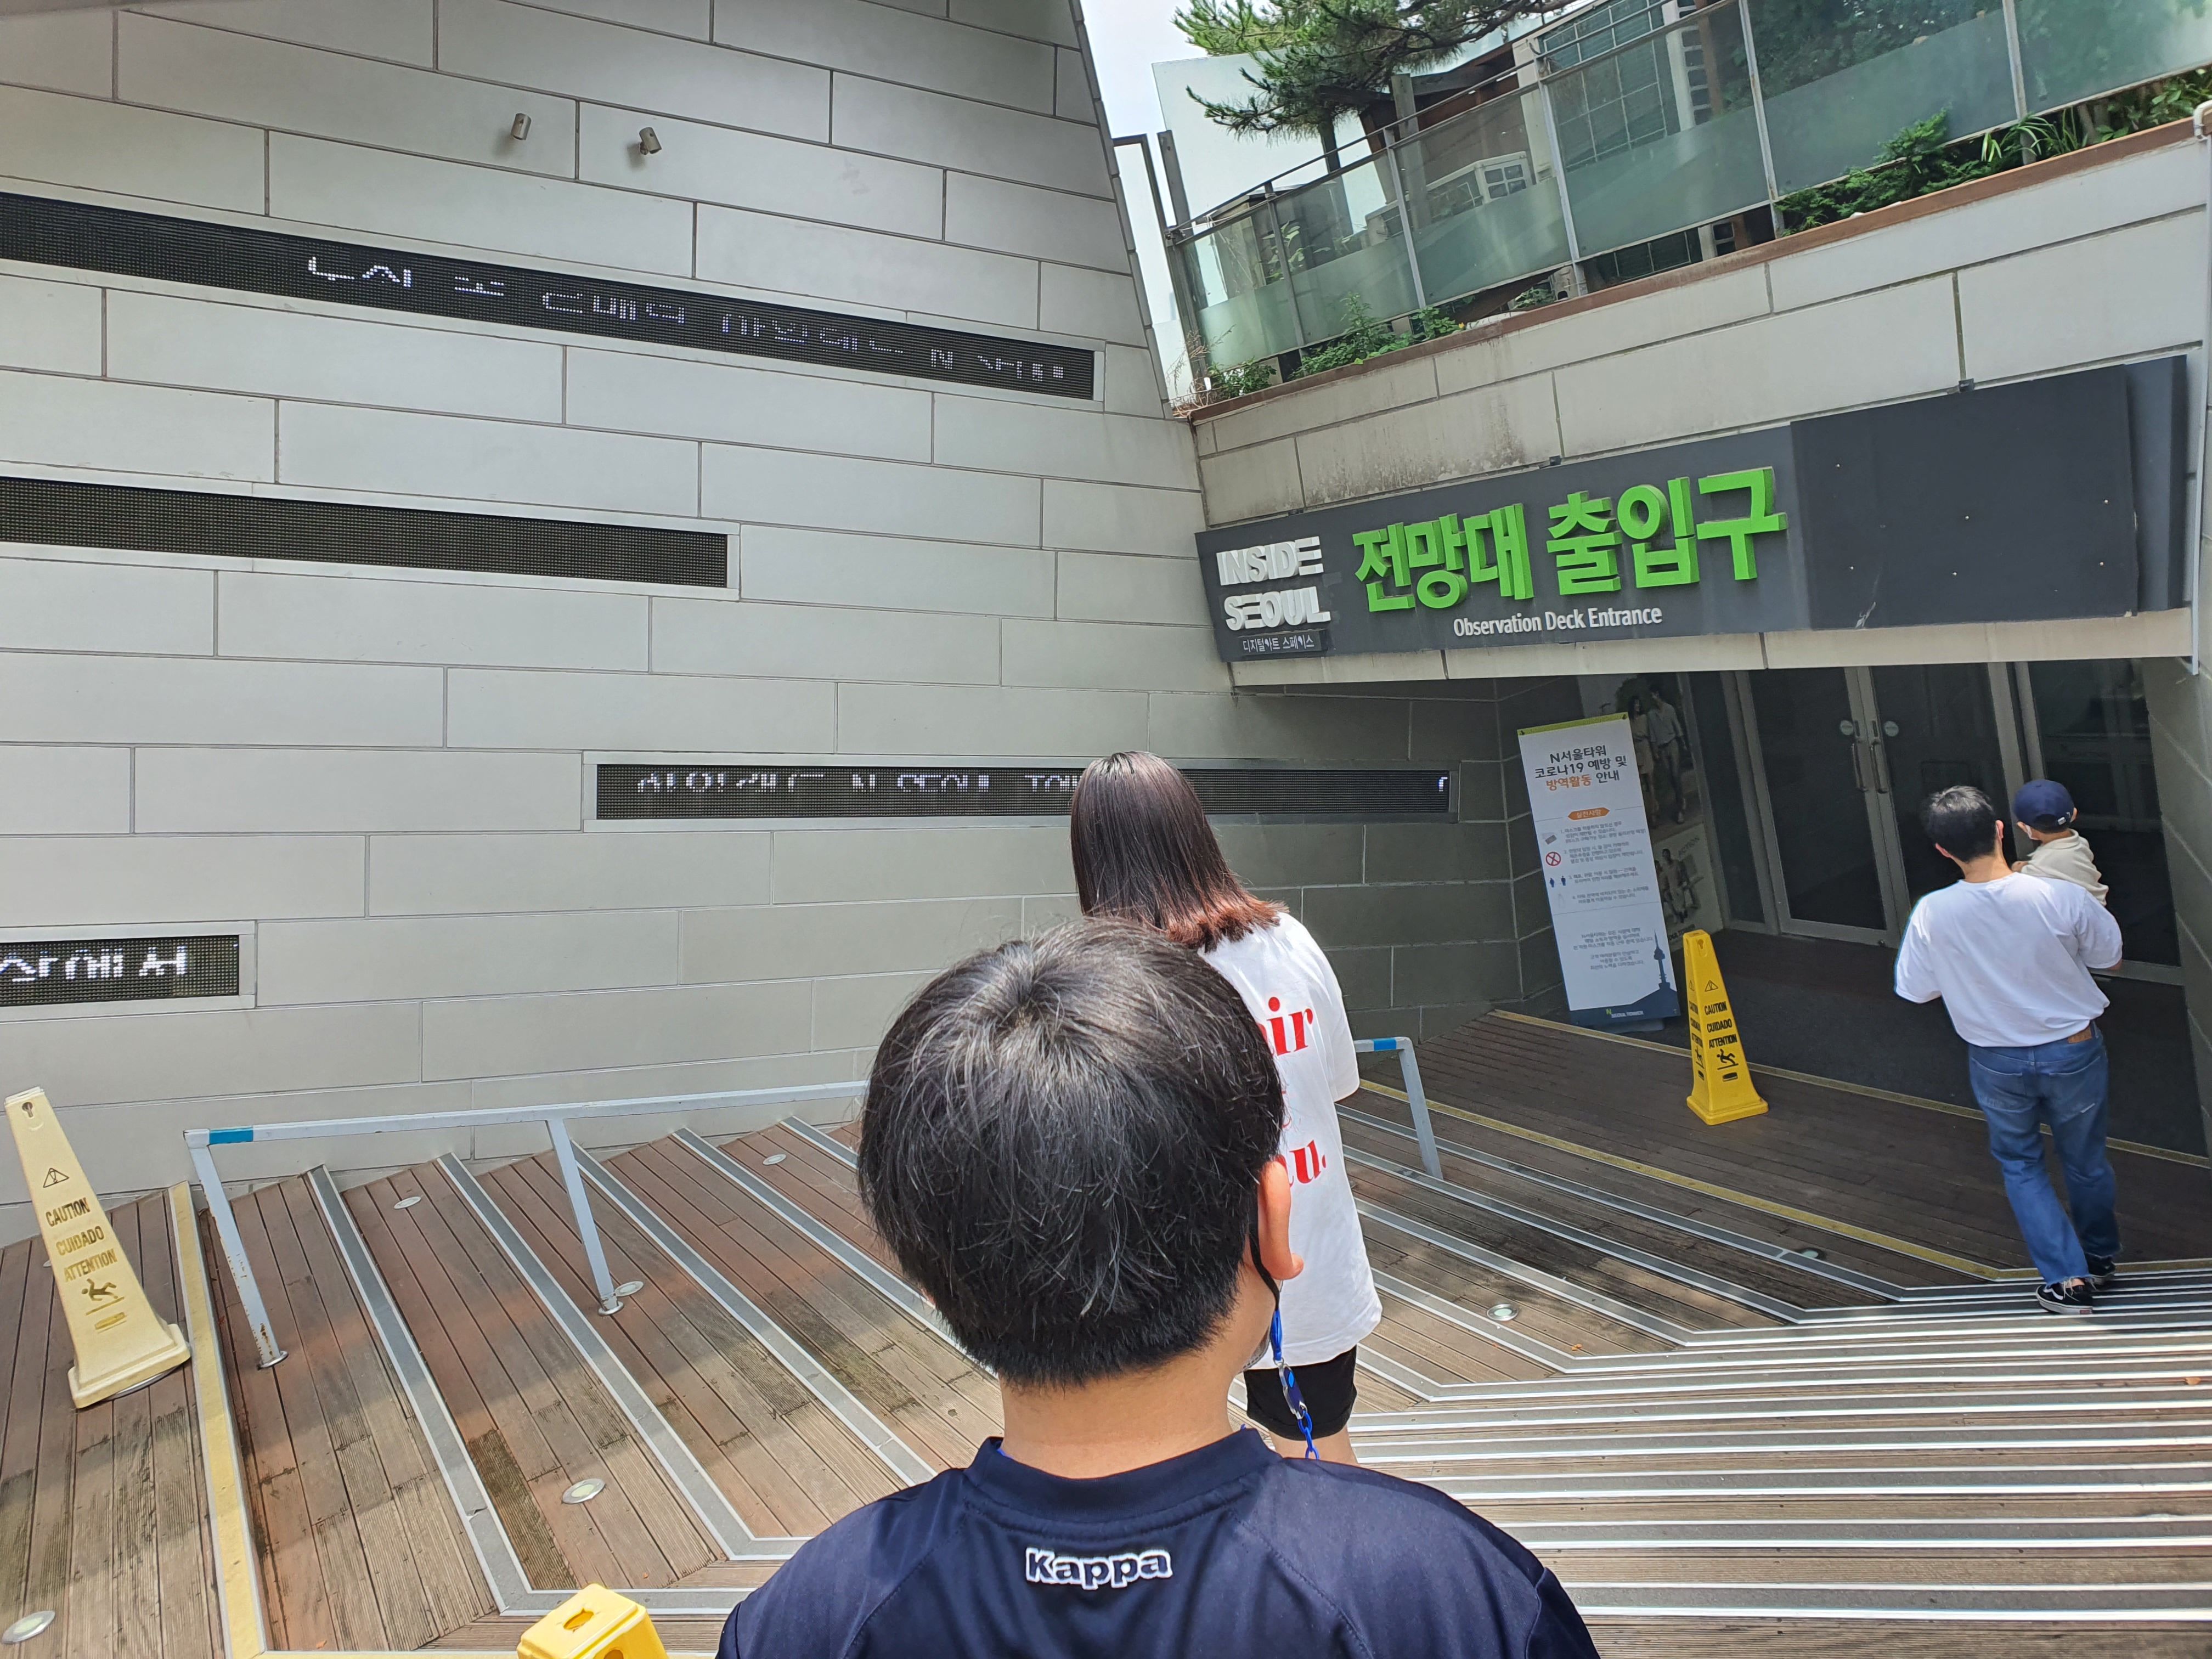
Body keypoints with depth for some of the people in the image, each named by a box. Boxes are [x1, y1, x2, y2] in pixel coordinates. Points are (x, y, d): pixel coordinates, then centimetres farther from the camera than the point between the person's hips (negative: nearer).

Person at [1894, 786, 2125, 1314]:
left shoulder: (1932, 914, -23)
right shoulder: (2062, 898, -24)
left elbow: (1916, 990, -8)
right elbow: (2109, 955, -4)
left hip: (1998, 1063, -1)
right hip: (2073, 1052, 1)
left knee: (2019, 1161, 23)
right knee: (2086, 1160, 25)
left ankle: (2067, 1279, 18)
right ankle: (2100, 1259, 46)